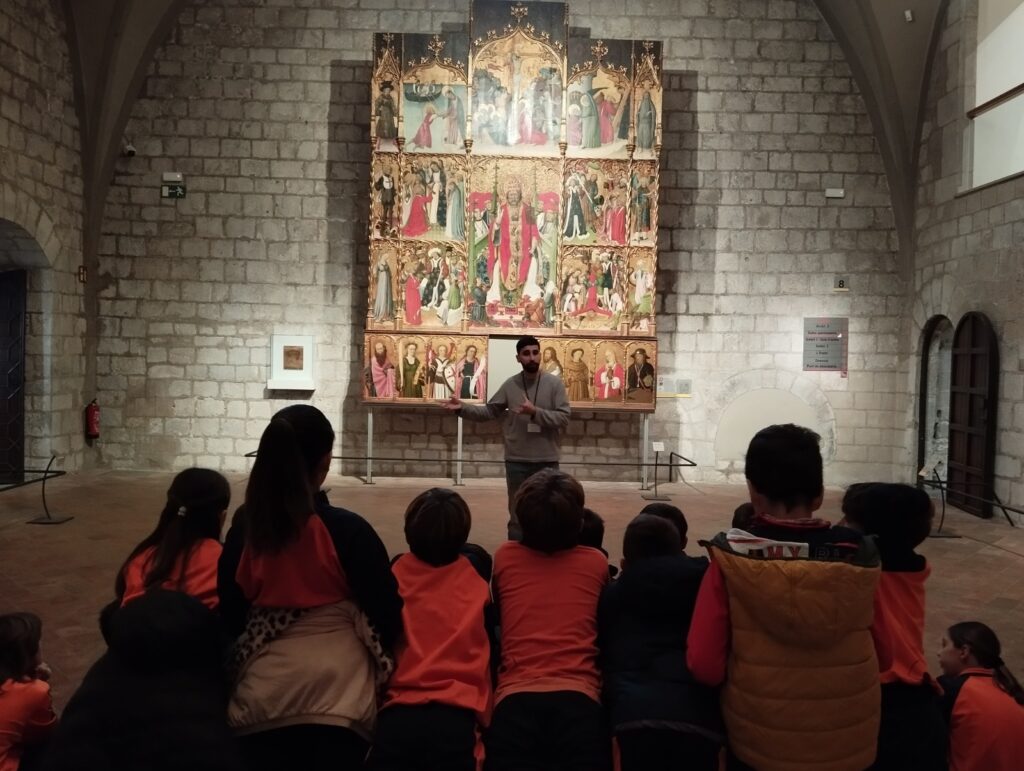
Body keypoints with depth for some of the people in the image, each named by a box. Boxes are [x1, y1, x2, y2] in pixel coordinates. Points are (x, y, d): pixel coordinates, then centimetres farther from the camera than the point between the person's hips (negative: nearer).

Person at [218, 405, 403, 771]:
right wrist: (378, 659, 11)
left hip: (260, 698, 3)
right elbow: (386, 612, -9)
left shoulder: (244, 527, -5)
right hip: (335, 698, -3)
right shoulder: (347, 530, -15)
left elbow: (228, 610, 4)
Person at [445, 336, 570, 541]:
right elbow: (489, 411, 6)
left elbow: (564, 418, -12)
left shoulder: (554, 383, -5)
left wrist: (535, 412, -24)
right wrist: (462, 408, -6)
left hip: (547, 461, -1)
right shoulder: (510, 385, 1)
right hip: (516, 461, 1)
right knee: (517, 515, 13)